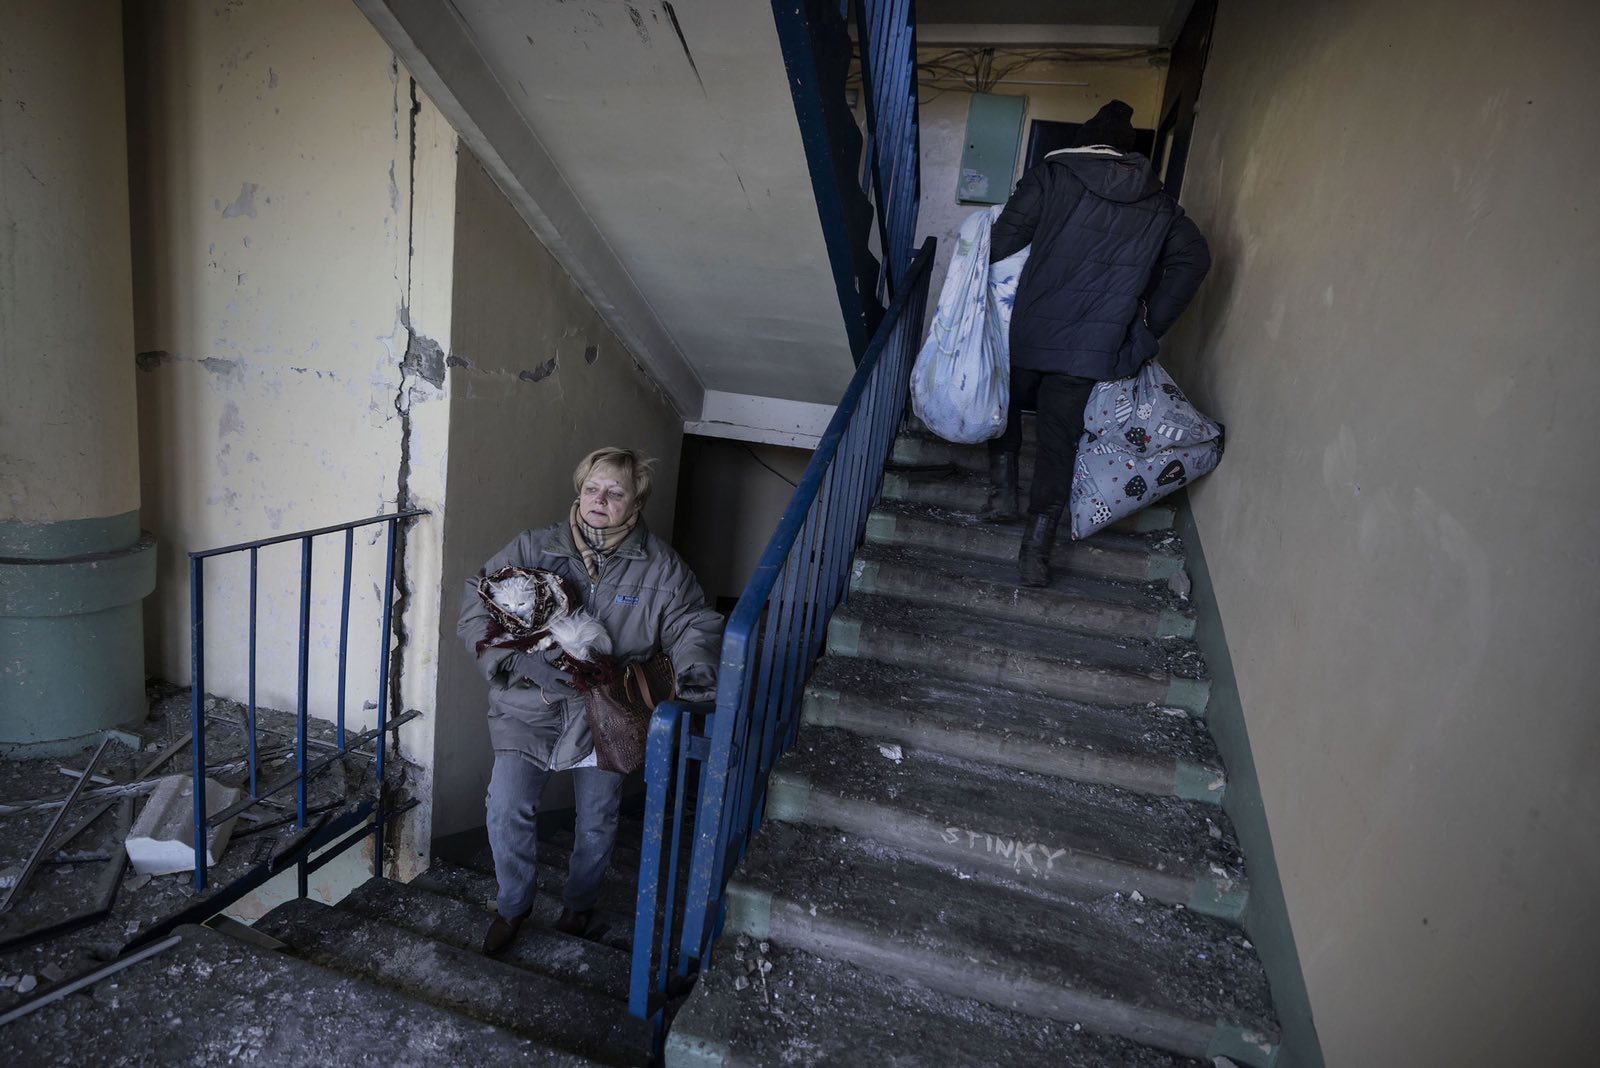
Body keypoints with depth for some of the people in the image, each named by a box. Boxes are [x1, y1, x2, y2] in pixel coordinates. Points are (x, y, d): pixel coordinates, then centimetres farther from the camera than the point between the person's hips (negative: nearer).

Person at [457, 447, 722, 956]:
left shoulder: (660, 565, -3)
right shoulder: (532, 547, -4)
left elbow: (695, 624, -3)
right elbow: (475, 609, -5)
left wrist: (694, 670, -24)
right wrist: (522, 660, -21)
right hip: (531, 704, 0)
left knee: (597, 822, 11)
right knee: (507, 807, -10)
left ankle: (579, 901, 43)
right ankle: (512, 904, 21)